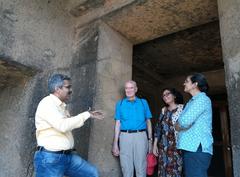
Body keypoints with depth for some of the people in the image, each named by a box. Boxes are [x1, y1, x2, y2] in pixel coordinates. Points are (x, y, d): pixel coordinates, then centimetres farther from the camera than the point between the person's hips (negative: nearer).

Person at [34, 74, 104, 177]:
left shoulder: (61, 106, 13)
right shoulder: (47, 103, -15)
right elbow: (63, 125, -27)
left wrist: (90, 115, 14)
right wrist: (86, 115, -17)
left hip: (68, 156, 9)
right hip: (50, 157, -8)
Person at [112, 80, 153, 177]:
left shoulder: (143, 102, 9)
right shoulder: (120, 103, 10)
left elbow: (148, 122, 10)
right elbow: (118, 123, 7)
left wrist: (150, 140, 3)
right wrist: (115, 143, 3)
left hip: (140, 136, 0)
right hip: (125, 136, 1)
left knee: (141, 168, 4)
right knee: (126, 168, 8)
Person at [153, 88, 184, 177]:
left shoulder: (182, 108, -2)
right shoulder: (164, 110, 12)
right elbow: (158, 128, 12)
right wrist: (155, 145, 10)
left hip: (177, 146, -4)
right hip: (164, 146, 4)